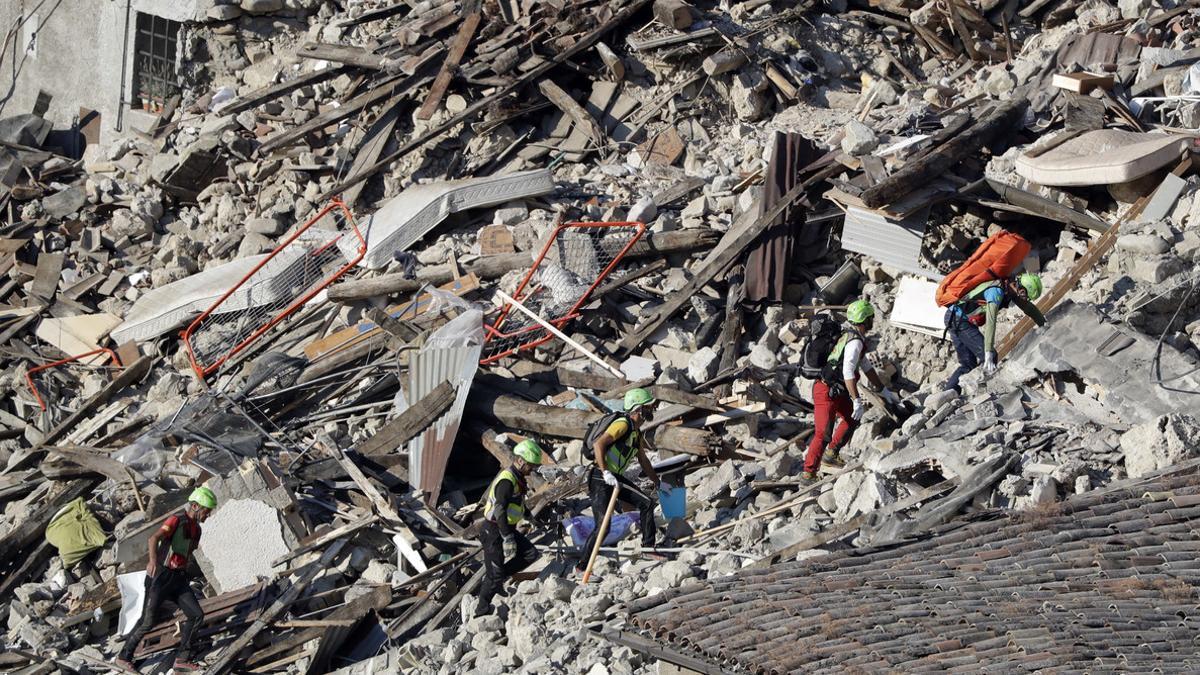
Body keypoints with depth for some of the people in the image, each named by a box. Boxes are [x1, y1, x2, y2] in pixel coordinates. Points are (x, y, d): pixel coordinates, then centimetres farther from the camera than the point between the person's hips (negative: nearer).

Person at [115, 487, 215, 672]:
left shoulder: (196, 529, 12)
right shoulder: (176, 520, -15)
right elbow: (153, 539, -31)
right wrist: (153, 560, -50)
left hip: (179, 579, 7)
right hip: (160, 576, -7)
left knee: (196, 615, -6)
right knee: (148, 622, -5)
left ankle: (182, 658, 2)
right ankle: (124, 656, 14)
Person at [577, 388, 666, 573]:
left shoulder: (637, 433, 16)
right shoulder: (623, 424, -14)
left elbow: (643, 461, 29)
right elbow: (599, 444, -26)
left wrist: (658, 483, 34)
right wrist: (605, 473, -34)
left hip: (615, 479, 9)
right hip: (599, 479, -9)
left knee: (646, 503, 3)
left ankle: (648, 549, 12)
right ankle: (582, 566, -7)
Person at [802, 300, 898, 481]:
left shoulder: (851, 336, 13)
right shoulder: (855, 342, -19)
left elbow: (867, 367, 22)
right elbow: (848, 374, -27)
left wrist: (884, 391, 25)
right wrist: (857, 401, -26)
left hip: (837, 392, 10)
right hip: (826, 392, -10)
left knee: (852, 419, 23)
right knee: (823, 434, -14)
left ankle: (832, 453, 30)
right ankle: (808, 473, -10)